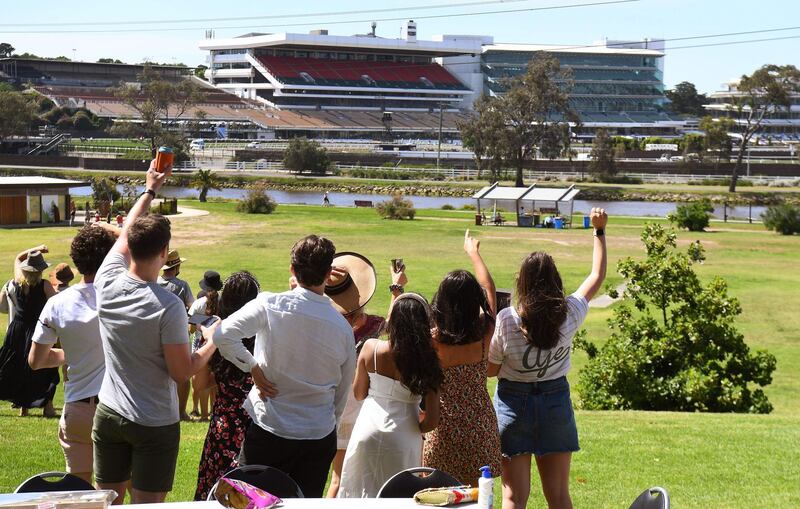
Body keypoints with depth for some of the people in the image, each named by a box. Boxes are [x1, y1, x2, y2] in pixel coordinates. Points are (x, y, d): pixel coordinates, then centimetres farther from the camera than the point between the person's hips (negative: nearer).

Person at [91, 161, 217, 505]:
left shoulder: (107, 284, -7)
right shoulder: (168, 307, -21)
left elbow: (125, 235, 13)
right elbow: (183, 372, -14)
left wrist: (150, 190, 26)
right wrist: (214, 342, 3)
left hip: (108, 415, 5)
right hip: (155, 425, -5)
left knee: (107, 501, 13)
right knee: (147, 504, 2)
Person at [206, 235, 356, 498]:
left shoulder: (270, 306, -11)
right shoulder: (343, 327, -2)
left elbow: (222, 335, -23)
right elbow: (342, 393, 8)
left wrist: (253, 367, -9)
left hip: (268, 430, -2)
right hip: (320, 437, 2)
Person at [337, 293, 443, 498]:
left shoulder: (371, 348, -9)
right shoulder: (427, 361, -11)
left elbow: (359, 394, 5)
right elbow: (432, 421, -10)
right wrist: (416, 430, 10)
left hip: (368, 435, 1)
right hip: (403, 440, -1)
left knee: (362, 493, 14)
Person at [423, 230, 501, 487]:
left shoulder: (432, 340, -17)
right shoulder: (484, 333, -8)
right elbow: (489, 289, 10)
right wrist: (473, 252, 25)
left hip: (445, 425, -3)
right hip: (480, 425, 3)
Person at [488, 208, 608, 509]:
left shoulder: (505, 321, -18)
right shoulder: (569, 314, -11)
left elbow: (491, 369, -5)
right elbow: (597, 276, 6)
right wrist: (600, 230, 17)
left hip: (513, 402, -2)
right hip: (556, 401, 2)